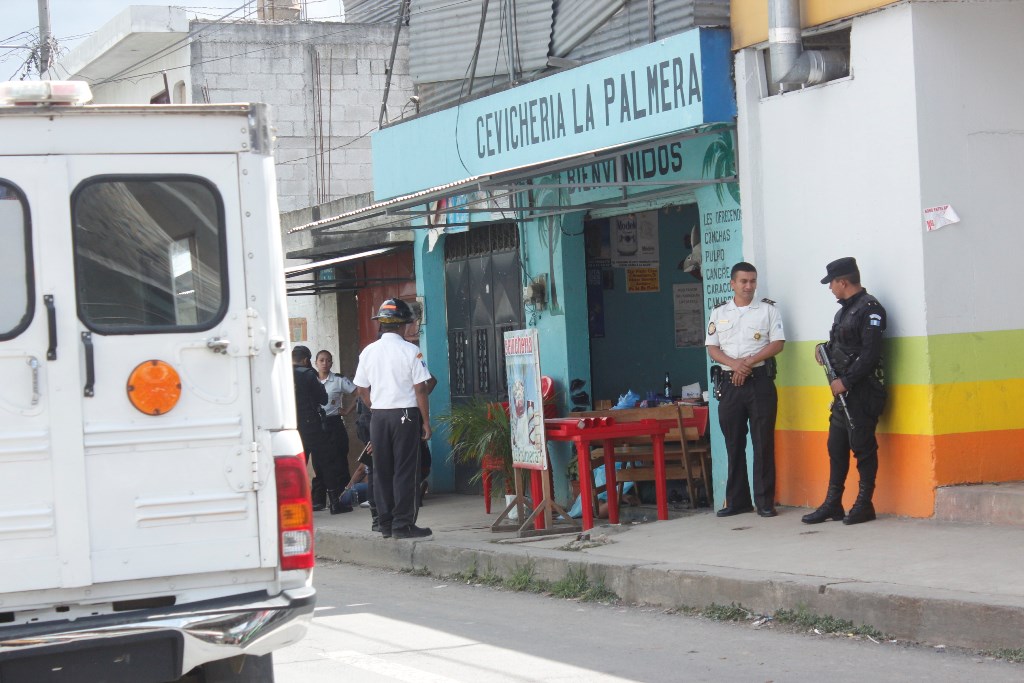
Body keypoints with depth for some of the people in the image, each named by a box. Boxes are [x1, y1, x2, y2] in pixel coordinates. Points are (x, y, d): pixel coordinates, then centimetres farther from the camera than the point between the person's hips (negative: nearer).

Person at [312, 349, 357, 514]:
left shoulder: (339, 381, -1)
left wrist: (347, 410, -5)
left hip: (334, 425, -3)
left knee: (336, 462, -6)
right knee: (319, 462, 5)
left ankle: (337, 499, -5)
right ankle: (318, 500, 11)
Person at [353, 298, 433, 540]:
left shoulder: (368, 352, 5)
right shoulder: (410, 351, -9)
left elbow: (362, 390, 9)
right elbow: (420, 389, -10)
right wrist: (426, 421, -4)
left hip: (378, 416, 4)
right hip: (405, 414, -4)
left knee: (381, 471, 10)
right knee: (405, 471, -1)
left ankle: (385, 524, 13)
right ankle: (402, 524, -3)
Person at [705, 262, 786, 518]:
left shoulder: (768, 309, 5)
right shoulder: (719, 313, 12)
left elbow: (777, 343, -3)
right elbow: (712, 348, 6)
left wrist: (749, 363, -13)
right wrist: (734, 363, -12)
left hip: (760, 381, -3)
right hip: (729, 383, 3)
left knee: (763, 443, -3)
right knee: (734, 444, 6)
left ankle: (765, 501, 0)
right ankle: (737, 501, 12)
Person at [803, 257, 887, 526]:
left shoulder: (869, 309, -12)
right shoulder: (844, 310, 17)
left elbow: (870, 353, -19)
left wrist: (846, 381, -18)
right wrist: (826, 351, 5)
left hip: (863, 392, -9)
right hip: (843, 391, 9)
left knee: (862, 447, -4)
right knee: (836, 447, 10)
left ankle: (864, 504, 3)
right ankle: (832, 504, 16)